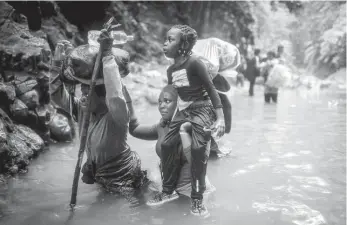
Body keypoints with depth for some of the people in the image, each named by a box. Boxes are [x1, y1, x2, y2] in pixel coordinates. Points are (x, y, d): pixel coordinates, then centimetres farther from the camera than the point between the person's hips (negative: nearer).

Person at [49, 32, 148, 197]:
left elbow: (116, 97, -52)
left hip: (123, 178, -6)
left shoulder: (116, 116, -30)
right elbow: (57, 95, -9)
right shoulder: (82, 109, -10)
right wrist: (57, 63, -22)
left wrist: (107, 55, -51)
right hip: (98, 175, 7)